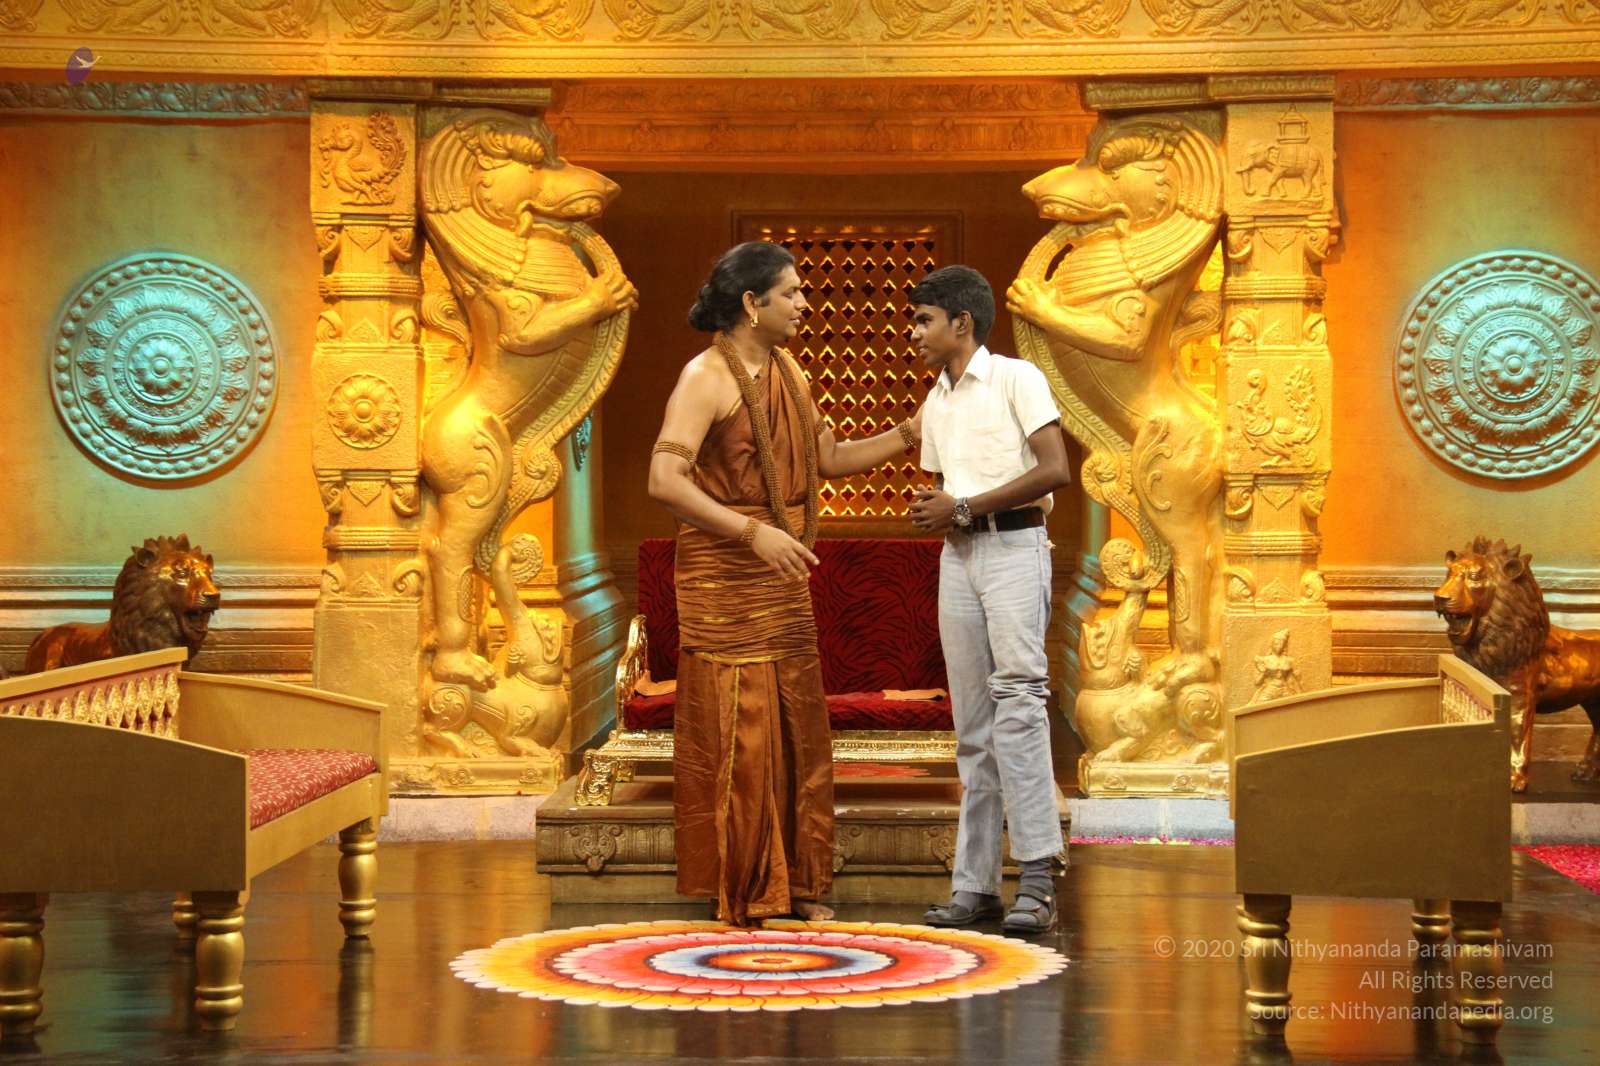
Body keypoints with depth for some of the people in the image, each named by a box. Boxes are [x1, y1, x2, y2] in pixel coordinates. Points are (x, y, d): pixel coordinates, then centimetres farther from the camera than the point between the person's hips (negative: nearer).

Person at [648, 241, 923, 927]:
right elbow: (665, 481, -22)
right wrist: (753, 531, -28)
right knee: (736, 732, -3)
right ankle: (736, 887, 7)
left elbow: (829, 458, 20)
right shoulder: (705, 378, -13)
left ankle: (790, 882, 19)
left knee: (796, 728, 10)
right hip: (723, 579, -8)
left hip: (782, 580, 8)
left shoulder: (788, 373, 11)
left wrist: (908, 434, 9)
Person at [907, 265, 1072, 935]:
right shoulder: (935, 404, 18)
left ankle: (1037, 879, -21)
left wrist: (964, 508, -12)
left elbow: (1054, 470, -13)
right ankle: (976, 883, 4)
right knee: (972, 722, 4)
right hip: (957, 555, 7)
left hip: (1014, 546, -7)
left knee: (1017, 694, -18)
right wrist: (929, 512, 0)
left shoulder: (1016, 379, -3)